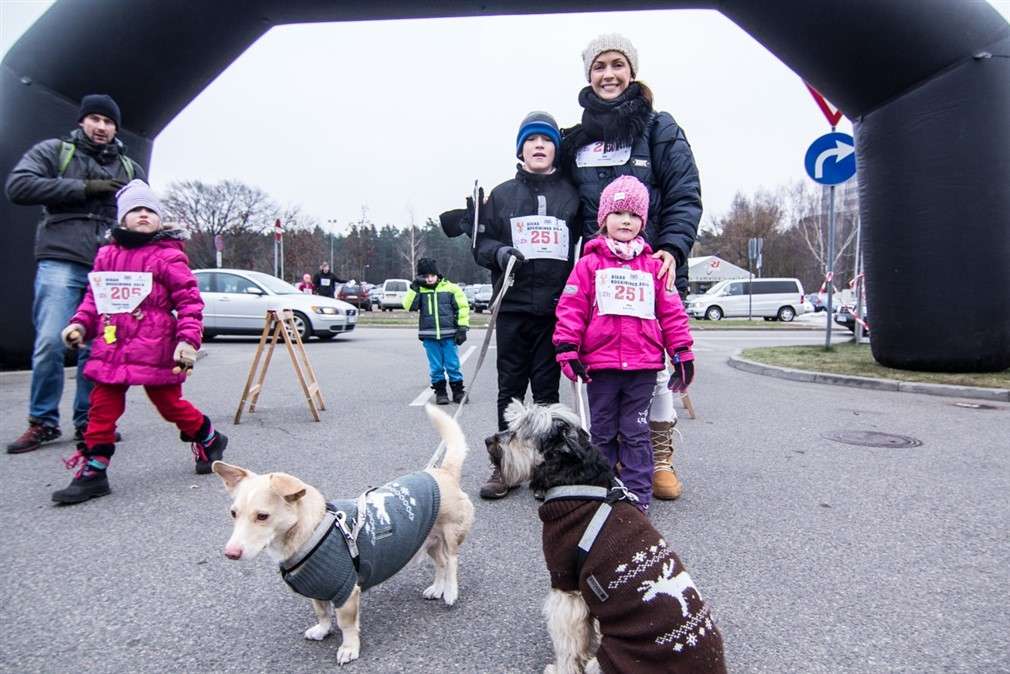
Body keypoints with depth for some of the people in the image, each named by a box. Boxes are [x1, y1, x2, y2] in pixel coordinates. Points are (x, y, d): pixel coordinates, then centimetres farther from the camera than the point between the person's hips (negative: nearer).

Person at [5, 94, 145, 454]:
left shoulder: (130, 168, 21)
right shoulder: (53, 151, 12)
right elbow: (18, 185, -2)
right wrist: (83, 188, -9)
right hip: (61, 262, -2)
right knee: (50, 343, -9)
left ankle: (88, 422, 12)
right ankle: (43, 423, 5)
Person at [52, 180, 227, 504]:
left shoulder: (168, 255, -7)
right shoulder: (107, 255, 10)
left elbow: (189, 301, -9)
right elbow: (94, 296, 19)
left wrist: (188, 340, -17)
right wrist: (80, 324, 4)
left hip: (155, 350, -5)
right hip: (110, 347, 6)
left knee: (169, 403, 7)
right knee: (102, 408, 7)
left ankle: (209, 440, 30)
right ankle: (93, 471, 16)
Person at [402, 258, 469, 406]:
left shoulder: (450, 288, 0)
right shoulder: (419, 291, 6)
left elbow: (463, 307, 2)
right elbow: (408, 306, -7)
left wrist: (462, 328, -3)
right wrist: (415, 287, -11)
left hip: (449, 335, -1)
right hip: (429, 337, 2)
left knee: (453, 365, 2)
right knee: (436, 367, 7)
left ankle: (458, 391, 14)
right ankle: (440, 392, 19)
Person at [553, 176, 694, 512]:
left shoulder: (653, 266, 8)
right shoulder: (589, 263, 2)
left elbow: (671, 311, 10)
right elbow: (571, 308, -3)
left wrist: (682, 352, 7)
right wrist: (567, 349, -9)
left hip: (643, 365, 1)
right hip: (600, 364, -1)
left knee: (636, 433, 8)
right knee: (602, 431, 12)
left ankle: (637, 494, 17)